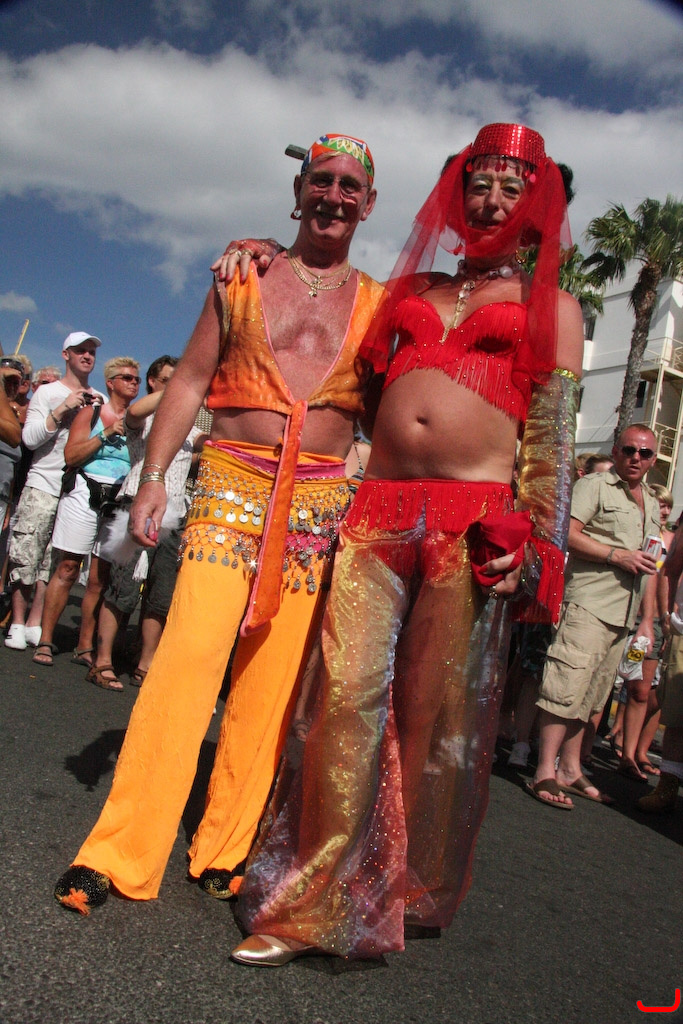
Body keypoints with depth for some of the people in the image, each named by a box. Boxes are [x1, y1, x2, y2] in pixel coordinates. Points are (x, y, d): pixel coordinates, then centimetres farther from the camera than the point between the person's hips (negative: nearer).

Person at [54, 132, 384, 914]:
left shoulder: (378, 305, 13)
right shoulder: (243, 277, 12)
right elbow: (188, 381, 9)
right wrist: (153, 478, 0)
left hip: (320, 499, 1)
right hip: (230, 482, -1)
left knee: (272, 679, 1)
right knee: (188, 654, -11)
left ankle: (225, 850, 16)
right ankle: (119, 851, -1)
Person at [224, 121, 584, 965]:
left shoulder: (551, 307, 13)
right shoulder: (410, 286, 22)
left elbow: (551, 437, 6)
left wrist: (535, 545, -5)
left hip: (472, 525, -2)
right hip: (376, 513, 3)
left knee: (443, 718, 3)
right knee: (349, 697, -2)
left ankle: (410, 902, 23)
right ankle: (312, 903, 11)